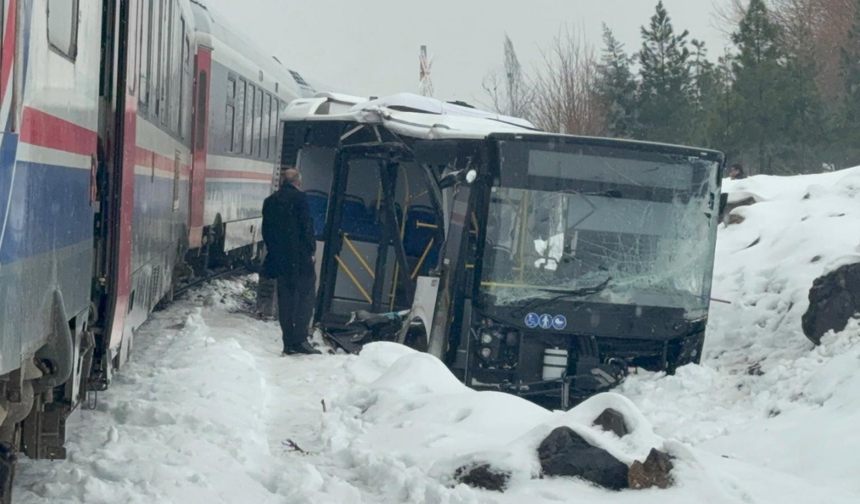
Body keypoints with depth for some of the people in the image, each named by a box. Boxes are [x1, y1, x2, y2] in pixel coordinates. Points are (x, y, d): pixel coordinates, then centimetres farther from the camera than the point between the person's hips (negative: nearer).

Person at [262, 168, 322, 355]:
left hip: (279, 259, 6)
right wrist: (311, 250, -1)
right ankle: (300, 339, -12)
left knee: (285, 300, 8)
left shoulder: (270, 201, 13)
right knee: (305, 296, -3)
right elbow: (306, 227, -11)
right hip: (299, 258, -6)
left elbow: (266, 231, 14)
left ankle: (289, 343, 7)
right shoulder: (299, 198, -7)